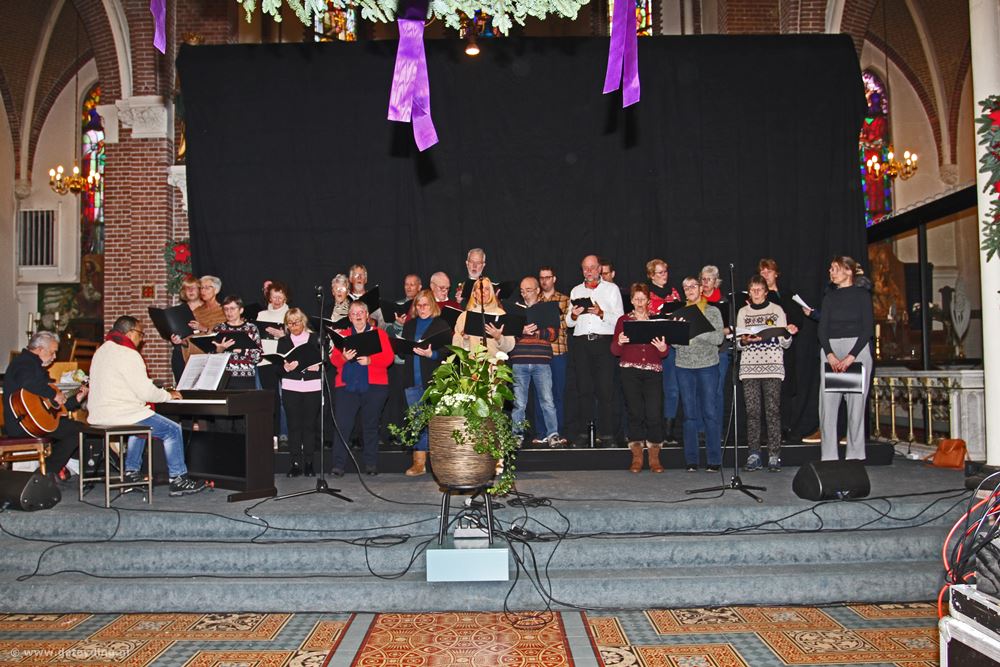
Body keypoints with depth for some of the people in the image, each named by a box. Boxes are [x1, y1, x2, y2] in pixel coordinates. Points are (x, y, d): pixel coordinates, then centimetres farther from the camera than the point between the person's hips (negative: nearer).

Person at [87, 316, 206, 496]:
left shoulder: (102, 351, 16)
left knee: (139, 424, 35)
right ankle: (178, 480, -4)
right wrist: (169, 395, 0)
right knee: (173, 430, -5)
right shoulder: (128, 355, -15)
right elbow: (146, 392, -18)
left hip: (98, 415, 10)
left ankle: (131, 471, 33)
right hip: (119, 414, -10)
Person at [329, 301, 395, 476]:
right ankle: (338, 465, -6)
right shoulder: (342, 335, 17)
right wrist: (344, 357, -16)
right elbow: (334, 359, 6)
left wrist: (369, 360, -17)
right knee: (342, 425, -8)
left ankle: (371, 465, 11)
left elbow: (389, 357, -1)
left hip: (373, 386, -1)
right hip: (347, 386, 1)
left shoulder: (379, 333, 11)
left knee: (371, 425, 4)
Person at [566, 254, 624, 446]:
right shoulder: (576, 291, 20)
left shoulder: (611, 289, 12)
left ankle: (606, 434, -5)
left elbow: (620, 319, 2)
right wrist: (573, 316, -5)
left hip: (604, 342, -2)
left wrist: (601, 313, -13)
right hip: (581, 342, 2)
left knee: (605, 389, -8)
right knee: (584, 389, 0)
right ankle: (583, 432, 4)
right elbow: (569, 323, 17)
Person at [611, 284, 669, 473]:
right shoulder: (623, 320, 11)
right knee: (635, 413, -1)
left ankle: (654, 457, 5)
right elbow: (615, 351, 6)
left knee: (654, 413, -7)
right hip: (630, 370, 0)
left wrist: (663, 348, -10)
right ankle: (637, 457, 8)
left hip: (653, 371, 1)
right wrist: (619, 342, -15)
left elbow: (665, 354, 12)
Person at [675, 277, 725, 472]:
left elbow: (718, 338, -6)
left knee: (710, 412, -3)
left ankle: (714, 459, 4)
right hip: (684, 366, 2)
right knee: (689, 414, 4)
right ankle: (691, 460, 9)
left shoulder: (712, 312, 5)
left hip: (707, 366, -2)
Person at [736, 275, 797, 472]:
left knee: (773, 410, -7)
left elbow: (785, 343, 7)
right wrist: (745, 341, -11)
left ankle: (774, 456, -5)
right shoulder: (743, 312, 14)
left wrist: (788, 334, -14)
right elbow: (738, 343, 11)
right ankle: (754, 455, 2)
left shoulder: (777, 310, 9)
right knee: (752, 411, -2)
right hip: (749, 366, 2)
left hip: (773, 366, -2)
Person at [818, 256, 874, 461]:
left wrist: (850, 357, -13)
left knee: (856, 402, -3)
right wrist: (830, 355, -9)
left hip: (857, 349, -3)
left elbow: (868, 328, -5)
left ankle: (855, 455, 4)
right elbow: (822, 329, 6)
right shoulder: (830, 296, 14)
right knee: (827, 403, -3)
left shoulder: (861, 294, 2)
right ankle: (828, 457, 0)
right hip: (830, 350, 4)